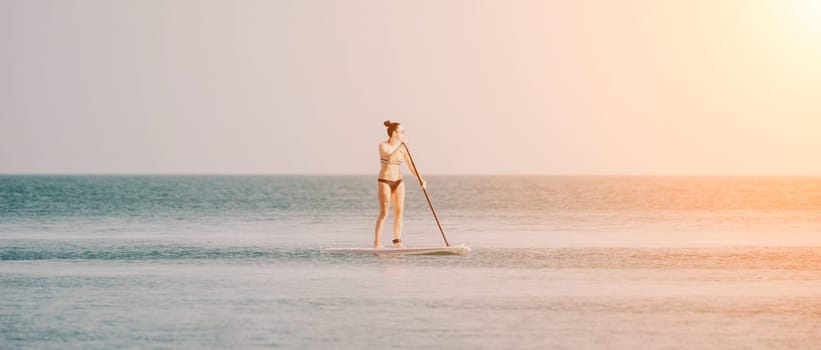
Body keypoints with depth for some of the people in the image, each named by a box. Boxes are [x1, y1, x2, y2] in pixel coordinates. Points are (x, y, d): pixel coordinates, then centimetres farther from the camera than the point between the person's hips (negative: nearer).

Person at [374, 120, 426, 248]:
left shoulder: (402, 148, 5)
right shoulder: (383, 145, -10)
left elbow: (411, 166, 4)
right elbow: (389, 158, -30)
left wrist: (420, 179, -8)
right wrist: (400, 146, -27)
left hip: (398, 181, 6)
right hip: (384, 181, -6)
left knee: (399, 212, 0)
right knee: (384, 213, -9)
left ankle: (397, 241, 4)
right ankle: (376, 242, -4)